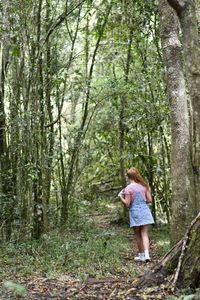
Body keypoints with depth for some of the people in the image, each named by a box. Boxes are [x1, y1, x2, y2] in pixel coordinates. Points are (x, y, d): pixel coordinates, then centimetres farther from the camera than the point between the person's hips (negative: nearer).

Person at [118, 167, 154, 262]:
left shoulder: (128, 188, -10)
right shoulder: (143, 186, 3)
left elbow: (127, 204, -11)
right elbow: (150, 200, 4)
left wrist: (120, 196, 1)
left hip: (135, 212, -3)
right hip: (144, 210, 3)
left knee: (138, 235, 10)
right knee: (144, 234, 4)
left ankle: (142, 255, 18)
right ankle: (146, 254, -10)